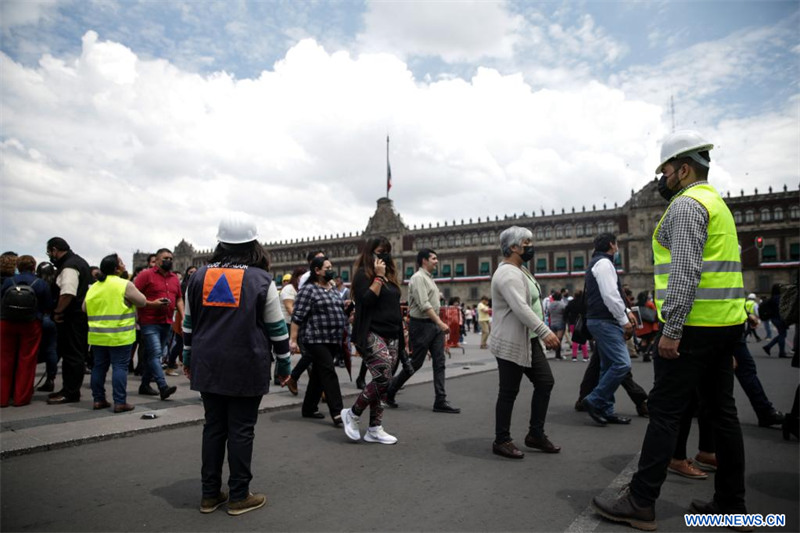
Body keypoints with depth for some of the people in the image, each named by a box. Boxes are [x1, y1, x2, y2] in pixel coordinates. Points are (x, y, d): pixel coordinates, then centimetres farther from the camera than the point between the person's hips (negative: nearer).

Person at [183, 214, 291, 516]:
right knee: (241, 429, 5)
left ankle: (210, 495, 23)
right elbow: (277, 327, -5)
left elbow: (188, 323, 12)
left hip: (208, 366, 4)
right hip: (246, 368, -4)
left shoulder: (199, 276, 5)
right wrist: (284, 364, 6)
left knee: (213, 426, 14)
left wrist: (188, 358, 24)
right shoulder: (261, 279, -8)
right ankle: (239, 497, 15)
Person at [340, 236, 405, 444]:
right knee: (383, 380, -17)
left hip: (391, 335, 8)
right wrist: (378, 277, -16)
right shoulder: (363, 274, -5)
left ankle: (375, 429, 14)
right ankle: (352, 414, 2)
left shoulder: (389, 276, 18)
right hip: (372, 334, -8)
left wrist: (400, 334, 20)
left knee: (382, 382, 6)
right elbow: (366, 300, -19)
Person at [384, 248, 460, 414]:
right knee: (416, 362, -1)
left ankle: (440, 401, 5)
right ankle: (390, 391, 16)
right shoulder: (418, 278, -13)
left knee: (439, 362, 3)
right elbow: (424, 305, -21)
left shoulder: (429, 278, 17)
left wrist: (439, 323, 16)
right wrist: (440, 322, -23)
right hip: (421, 324, -9)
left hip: (434, 325, 9)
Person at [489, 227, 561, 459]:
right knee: (508, 392, 0)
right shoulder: (508, 273, -19)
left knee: (545, 382, 10)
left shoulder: (520, 270, 16)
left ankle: (535, 434, 21)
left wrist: (541, 333, 21)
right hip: (511, 343, -10)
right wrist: (545, 331, -31)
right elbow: (520, 308, -29)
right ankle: (501, 441, 14)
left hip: (529, 340, 10)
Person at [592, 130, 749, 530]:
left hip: (694, 326, -10)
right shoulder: (717, 204, 21)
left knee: (665, 413, -6)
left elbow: (685, 272, -21)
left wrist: (671, 330, -21)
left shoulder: (686, 204, -10)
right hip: (726, 324, 10)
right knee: (722, 412, 12)